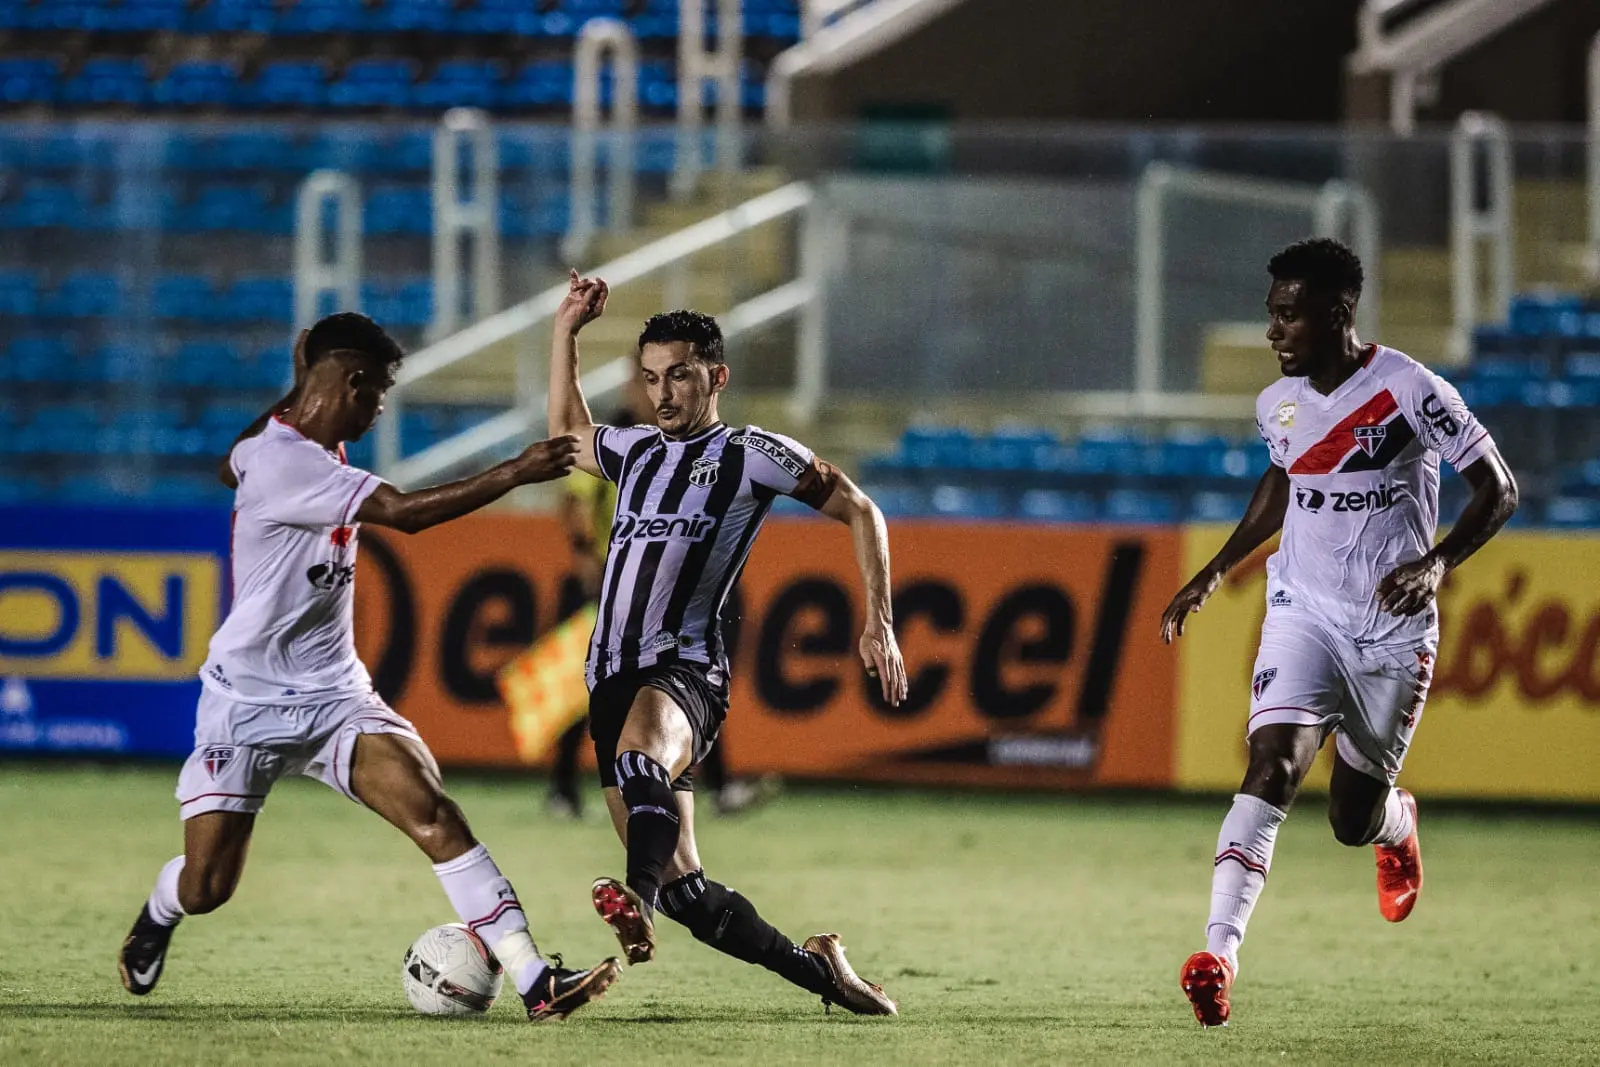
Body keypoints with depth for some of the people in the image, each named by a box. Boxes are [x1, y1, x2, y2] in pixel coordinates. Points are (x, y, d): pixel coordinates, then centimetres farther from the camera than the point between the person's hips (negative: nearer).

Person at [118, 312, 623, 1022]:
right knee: (206, 886, -1)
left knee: (434, 815, -16)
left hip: (333, 696, 7)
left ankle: (535, 982, -25)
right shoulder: (284, 462, -21)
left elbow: (231, 467, 33)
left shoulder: (300, 446, 8)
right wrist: (518, 472, -27)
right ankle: (156, 918, 38)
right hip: (247, 699, -7)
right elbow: (406, 511, -30)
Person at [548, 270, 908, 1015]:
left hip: (683, 669, -7)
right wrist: (565, 332, 34)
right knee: (683, 888, 2)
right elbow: (567, 435, 43)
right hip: (615, 677, 7)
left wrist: (879, 625, 1)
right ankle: (819, 969, 16)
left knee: (639, 745, -44)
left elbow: (860, 511, 8)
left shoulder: (749, 455, 3)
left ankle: (641, 900, -69)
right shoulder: (636, 451, 22)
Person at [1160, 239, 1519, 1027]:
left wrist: (1437, 563, -24)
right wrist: (1216, 571, 19)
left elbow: (1497, 490, -9)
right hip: (1304, 613, 3)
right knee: (1273, 766, -22)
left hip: (1394, 630, -3)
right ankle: (1219, 952, -31)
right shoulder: (1278, 406, 3)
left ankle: (1398, 824, 46)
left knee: (1354, 821, 6)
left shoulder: (1409, 391, -14)